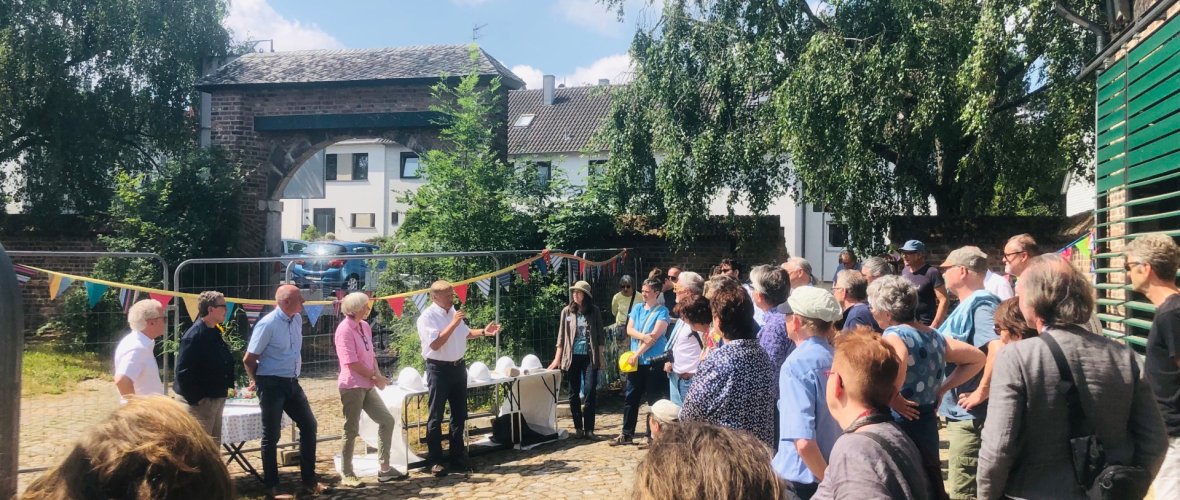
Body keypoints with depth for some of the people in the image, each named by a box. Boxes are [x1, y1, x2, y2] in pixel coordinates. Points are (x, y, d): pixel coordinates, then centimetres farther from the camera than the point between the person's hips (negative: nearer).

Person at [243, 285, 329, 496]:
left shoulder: (297, 320, 4)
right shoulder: (267, 324, -17)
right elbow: (249, 359, -11)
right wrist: (257, 382, 3)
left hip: (292, 383, 7)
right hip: (272, 385, -7)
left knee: (309, 425, 9)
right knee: (271, 435, 3)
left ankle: (309, 480, 20)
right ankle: (272, 486, 16)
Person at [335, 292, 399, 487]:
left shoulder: (364, 326, 11)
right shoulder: (345, 329, -15)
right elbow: (352, 362, -19)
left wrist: (378, 375, -2)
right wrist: (375, 376, -12)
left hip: (367, 385, 9)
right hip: (352, 386, -9)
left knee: (387, 420, 8)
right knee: (351, 430, 0)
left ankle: (384, 468, 16)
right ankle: (347, 475, 13)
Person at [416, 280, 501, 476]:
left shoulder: (453, 311, 9)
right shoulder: (427, 317, -15)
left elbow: (465, 333, 23)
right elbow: (435, 344, -25)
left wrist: (483, 332, 9)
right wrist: (453, 323, -25)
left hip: (458, 367, 8)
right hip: (439, 369, -7)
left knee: (459, 415, 13)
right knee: (436, 417, 1)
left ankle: (458, 457, 25)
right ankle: (435, 461, 10)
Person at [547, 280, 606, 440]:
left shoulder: (594, 311, 2)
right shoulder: (567, 311, 3)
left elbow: (599, 335, 5)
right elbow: (561, 336, 5)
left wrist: (601, 356, 1)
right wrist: (557, 358, 1)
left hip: (590, 356, -1)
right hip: (572, 356, 1)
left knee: (590, 391, -8)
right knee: (574, 393, 6)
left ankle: (589, 429, -2)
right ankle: (578, 428, 16)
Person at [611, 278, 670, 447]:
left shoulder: (662, 311, -6)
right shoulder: (637, 308, 11)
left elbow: (655, 335, -14)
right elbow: (629, 330, 3)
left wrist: (637, 353, -14)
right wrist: (643, 336, -16)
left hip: (654, 361, -5)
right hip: (636, 361, 5)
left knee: (654, 400, 1)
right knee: (630, 397, 8)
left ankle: (652, 435, 10)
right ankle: (626, 434, 16)